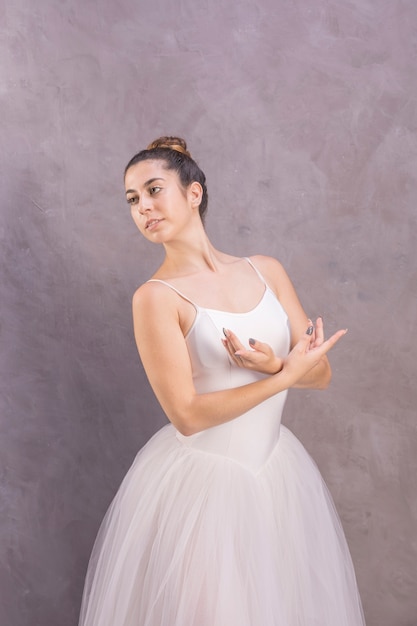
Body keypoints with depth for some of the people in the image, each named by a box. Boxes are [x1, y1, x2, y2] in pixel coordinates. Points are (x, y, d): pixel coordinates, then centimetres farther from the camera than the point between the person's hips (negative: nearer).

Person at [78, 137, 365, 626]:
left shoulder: (266, 270, 1)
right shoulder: (156, 297, -13)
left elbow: (320, 373, 2)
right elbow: (187, 415, -17)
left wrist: (271, 363, -19)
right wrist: (288, 374, -13)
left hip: (277, 471, 5)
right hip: (199, 480, -5)